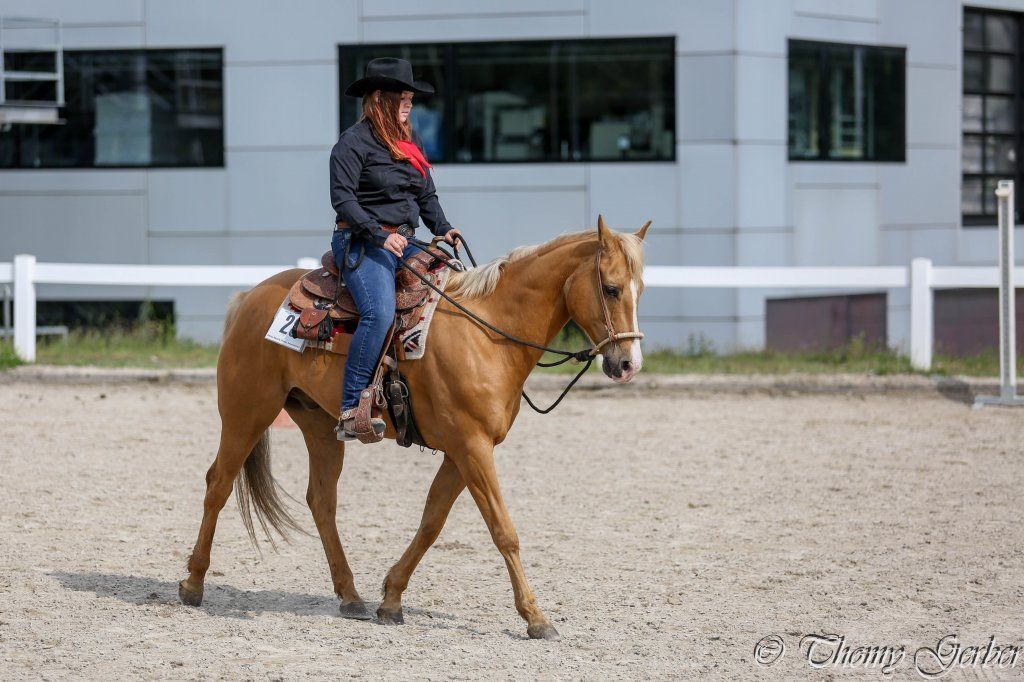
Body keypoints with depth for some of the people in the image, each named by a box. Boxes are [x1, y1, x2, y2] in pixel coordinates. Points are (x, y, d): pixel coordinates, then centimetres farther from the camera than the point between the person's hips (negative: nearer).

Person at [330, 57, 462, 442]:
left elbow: (426, 196, 23)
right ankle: (351, 411, -31)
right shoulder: (354, 142, -6)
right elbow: (343, 198, -13)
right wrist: (379, 236, -22)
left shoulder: (410, 142, 19)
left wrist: (442, 229, 4)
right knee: (380, 312, -29)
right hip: (361, 244, -8)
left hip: (404, 243, 8)